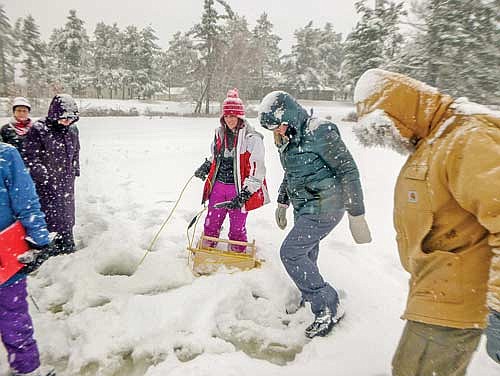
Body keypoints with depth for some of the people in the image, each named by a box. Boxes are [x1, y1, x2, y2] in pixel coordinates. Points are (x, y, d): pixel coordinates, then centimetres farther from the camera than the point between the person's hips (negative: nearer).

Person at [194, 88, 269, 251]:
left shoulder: (252, 139, -14)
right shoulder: (220, 133, 7)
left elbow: (256, 171, -16)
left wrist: (243, 195, -21)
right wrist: (206, 166, 7)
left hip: (239, 189, -5)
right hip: (218, 185, 5)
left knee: (237, 229, 10)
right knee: (211, 224, 13)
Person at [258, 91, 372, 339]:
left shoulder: (319, 132, -19)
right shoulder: (288, 139, 8)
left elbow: (348, 171, -19)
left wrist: (356, 214, -20)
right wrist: (282, 202, 27)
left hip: (324, 207, -8)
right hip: (304, 208, 8)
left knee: (290, 252, -11)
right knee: (306, 255, 12)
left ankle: (329, 308, 2)